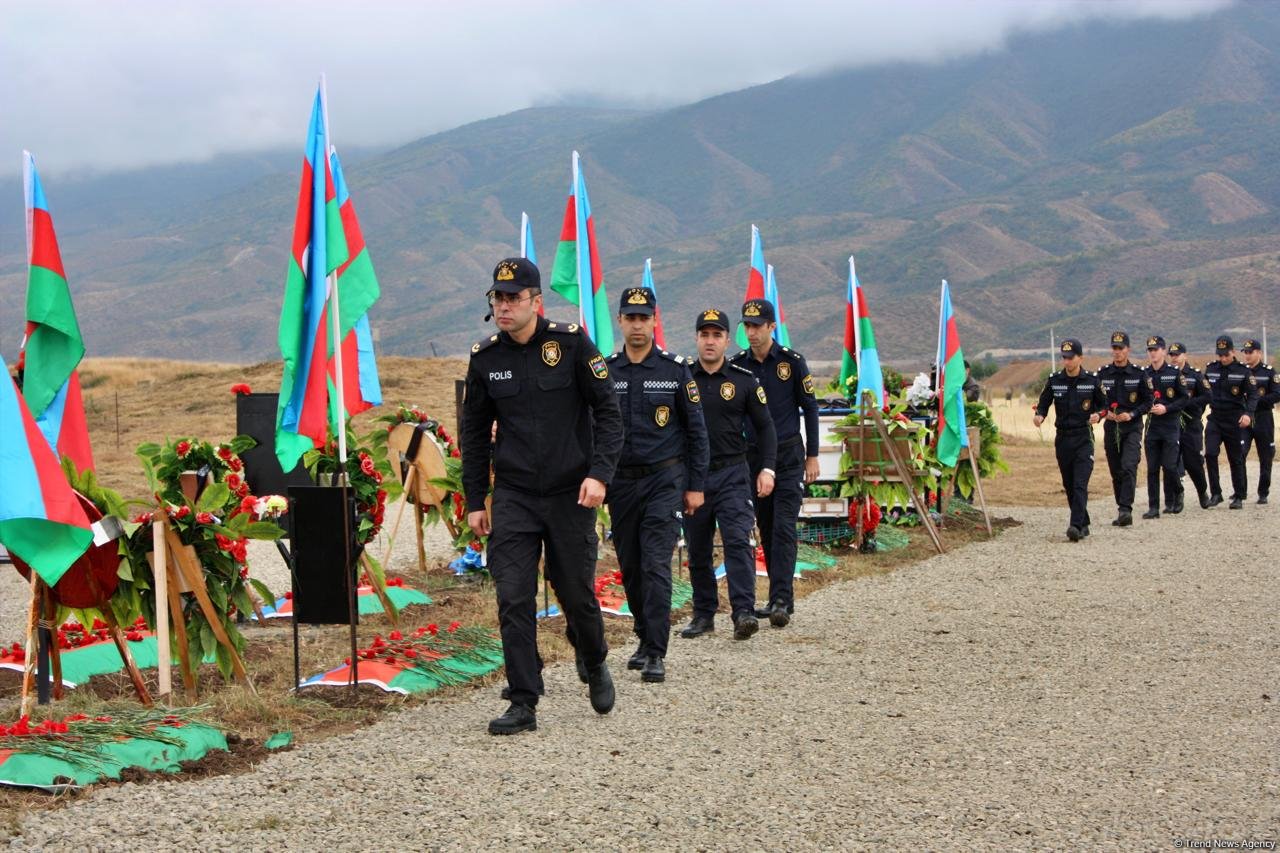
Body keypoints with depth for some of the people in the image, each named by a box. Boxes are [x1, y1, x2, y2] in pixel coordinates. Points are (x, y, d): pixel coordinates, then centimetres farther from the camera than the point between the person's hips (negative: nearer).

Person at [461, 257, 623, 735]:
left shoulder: (571, 344, -6)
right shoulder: (485, 359, 2)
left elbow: (607, 412, -4)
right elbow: (474, 433, 11)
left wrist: (599, 473, -16)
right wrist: (474, 501, 9)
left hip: (570, 496, -2)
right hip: (513, 498, 2)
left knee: (576, 594, 8)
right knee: (513, 599, -6)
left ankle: (594, 666, 37)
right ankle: (523, 705, 0)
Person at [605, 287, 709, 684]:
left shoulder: (675, 370, -2)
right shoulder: (604, 372, 4)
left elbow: (696, 431, 2)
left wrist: (696, 486, -1)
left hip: (664, 480, -3)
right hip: (621, 483, 3)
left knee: (655, 565, -11)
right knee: (630, 566, 9)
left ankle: (656, 654, -10)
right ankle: (645, 639, 26)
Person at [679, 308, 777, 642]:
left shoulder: (744, 381, 3)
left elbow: (764, 427, 8)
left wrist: (767, 469, -2)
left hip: (732, 474, -2)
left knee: (737, 541, -15)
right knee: (697, 549, 8)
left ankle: (743, 613, -19)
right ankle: (703, 614, 19)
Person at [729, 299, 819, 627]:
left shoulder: (792, 361, -5)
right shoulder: (737, 364, 3)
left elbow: (809, 408, 1)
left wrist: (812, 456, -1)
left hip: (788, 455, -4)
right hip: (754, 456, 4)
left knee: (784, 528, -11)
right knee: (766, 531, 8)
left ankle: (781, 602, -15)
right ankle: (781, 598, 17)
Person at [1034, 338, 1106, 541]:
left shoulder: (1092, 381, -2)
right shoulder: (1054, 381, 4)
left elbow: (1104, 404, 8)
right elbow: (1044, 404, 9)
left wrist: (1098, 415, -14)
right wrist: (1039, 416, -13)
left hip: (1084, 438, -4)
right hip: (1062, 438, 4)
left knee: (1080, 485, -14)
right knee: (1069, 485, 9)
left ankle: (1076, 526, -22)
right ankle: (1083, 524, 22)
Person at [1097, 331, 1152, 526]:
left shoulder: (1138, 373, -1)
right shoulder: (1103, 374, 5)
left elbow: (1148, 402, 2)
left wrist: (1132, 414, -13)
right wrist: (1105, 412, -9)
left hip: (1132, 428, -3)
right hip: (1111, 428, 3)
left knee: (1129, 468, -18)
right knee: (1116, 472, 8)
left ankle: (1126, 509, -22)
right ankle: (1122, 511, 18)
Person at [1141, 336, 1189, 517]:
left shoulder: (1175, 373, -3)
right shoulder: (1144, 374, 7)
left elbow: (1185, 399, -3)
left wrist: (1166, 408, -14)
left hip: (1171, 426, -3)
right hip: (1151, 426, 3)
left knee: (1170, 466, -7)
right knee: (1152, 468, 1)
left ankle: (1172, 501, 14)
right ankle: (1153, 507, 4)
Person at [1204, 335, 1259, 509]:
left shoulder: (1243, 371, -7)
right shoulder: (1210, 369, 5)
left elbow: (1253, 394, -11)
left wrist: (1248, 413, -26)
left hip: (1234, 421, -3)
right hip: (1215, 419, 3)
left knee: (1236, 459, 4)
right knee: (1210, 454, -12)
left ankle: (1239, 496, 15)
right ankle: (1215, 493, -3)